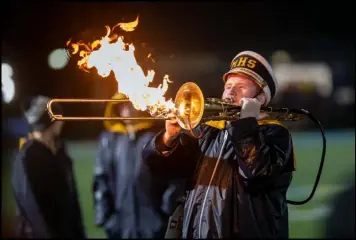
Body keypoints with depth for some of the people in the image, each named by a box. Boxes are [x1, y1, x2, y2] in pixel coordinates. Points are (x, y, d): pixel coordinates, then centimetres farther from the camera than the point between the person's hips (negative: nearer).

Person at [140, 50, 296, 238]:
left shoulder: (273, 134, 1)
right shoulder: (207, 131, 13)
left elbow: (258, 174, -19)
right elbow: (154, 169, 8)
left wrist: (246, 123, -10)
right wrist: (169, 136, -9)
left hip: (246, 233, -3)